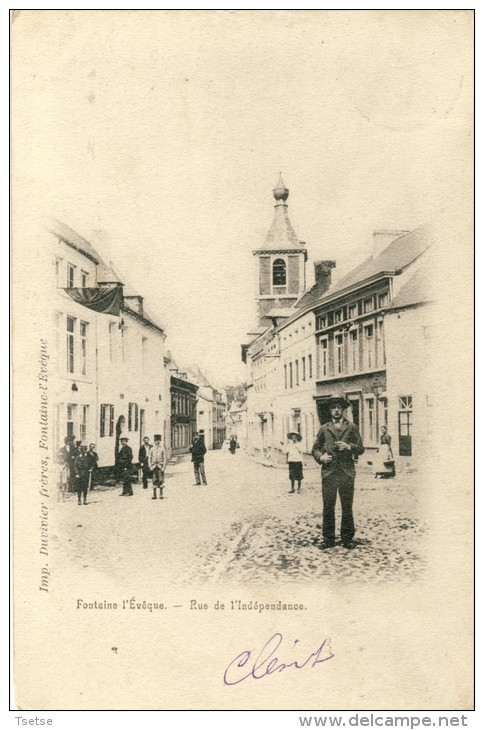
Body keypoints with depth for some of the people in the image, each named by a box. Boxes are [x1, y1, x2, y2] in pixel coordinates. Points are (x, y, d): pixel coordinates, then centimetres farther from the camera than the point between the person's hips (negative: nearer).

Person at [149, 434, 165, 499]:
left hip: (160, 466, -1)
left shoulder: (162, 449, 3)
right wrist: (150, 466, 1)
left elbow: (164, 458, 1)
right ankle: (154, 494, 7)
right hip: (154, 466, 1)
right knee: (154, 480, 3)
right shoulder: (151, 449, 8)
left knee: (161, 480, -1)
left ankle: (161, 494, 4)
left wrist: (163, 467, -6)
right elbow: (150, 458, 9)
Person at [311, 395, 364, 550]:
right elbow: (315, 448, 15)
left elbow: (361, 448, 8)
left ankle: (347, 539, 12)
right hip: (328, 472, 1)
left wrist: (349, 446, -10)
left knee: (347, 507, 3)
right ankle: (328, 539, 9)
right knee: (328, 507, 1)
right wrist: (320, 456, -6)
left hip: (347, 472, -1)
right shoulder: (324, 429, 13)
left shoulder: (352, 427, 10)